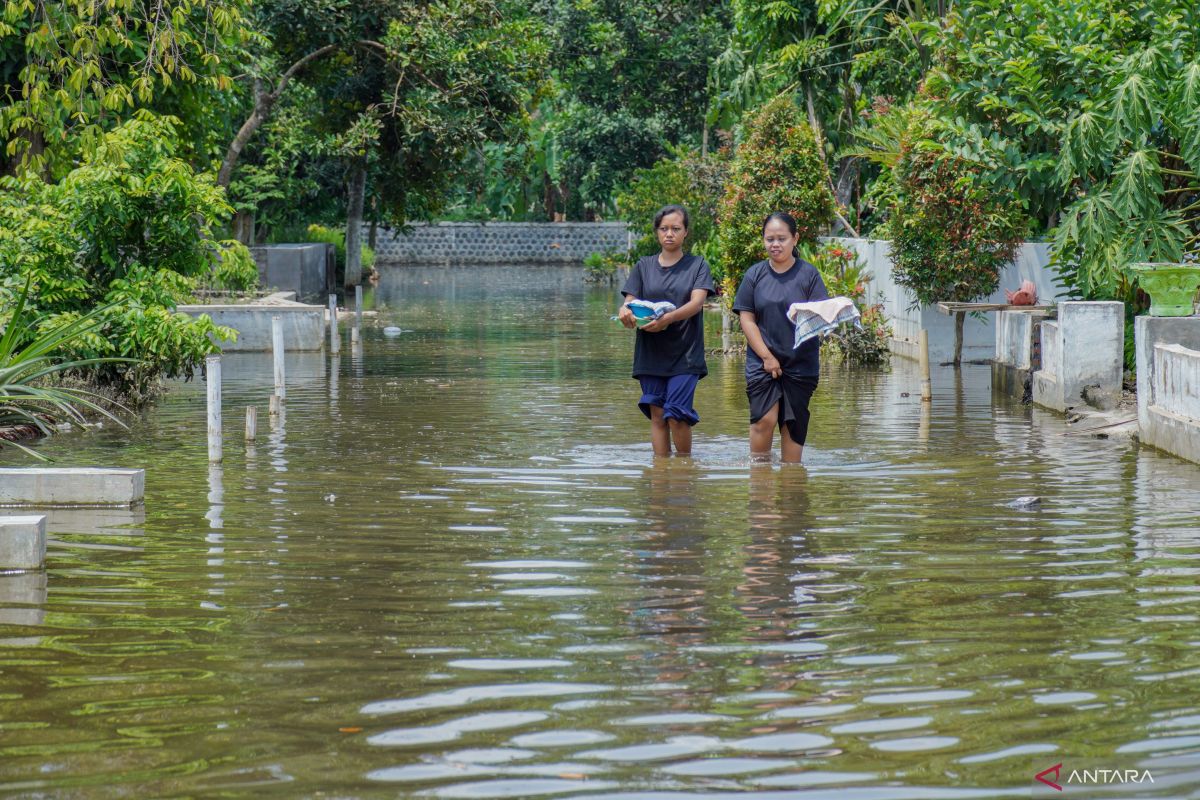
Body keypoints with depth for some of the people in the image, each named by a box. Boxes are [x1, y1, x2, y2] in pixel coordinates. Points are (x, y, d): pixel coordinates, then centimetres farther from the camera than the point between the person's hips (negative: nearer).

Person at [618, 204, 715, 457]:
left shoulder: (697, 265, 5)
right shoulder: (644, 267, 12)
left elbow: (696, 303, -10)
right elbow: (630, 302, 5)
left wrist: (668, 318, -28)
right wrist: (625, 312, -22)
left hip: (685, 353, -3)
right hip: (650, 352, 3)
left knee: (676, 415, -10)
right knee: (657, 414, 2)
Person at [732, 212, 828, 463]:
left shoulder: (808, 273, 2)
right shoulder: (755, 274, 4)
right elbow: (746, 319, 2)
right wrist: (766, 356, -6)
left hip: (800, 362, 0)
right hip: (762, 360, 0)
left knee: (793, 422, 3)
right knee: (764, 418, -13)